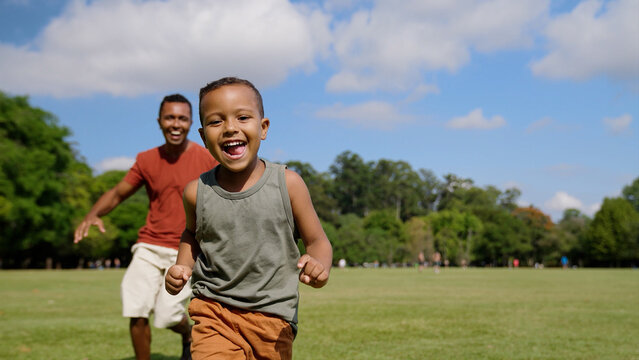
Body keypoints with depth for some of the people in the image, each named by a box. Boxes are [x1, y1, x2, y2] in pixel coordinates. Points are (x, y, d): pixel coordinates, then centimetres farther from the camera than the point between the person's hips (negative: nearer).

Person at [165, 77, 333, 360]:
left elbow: (317, 241, 1)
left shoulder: (287, 184, -7)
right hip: (214, 312, 0)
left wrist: (319, 265, -20)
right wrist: (183, 267, 1)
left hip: (273, 318, 0)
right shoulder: (197, 192, -3)